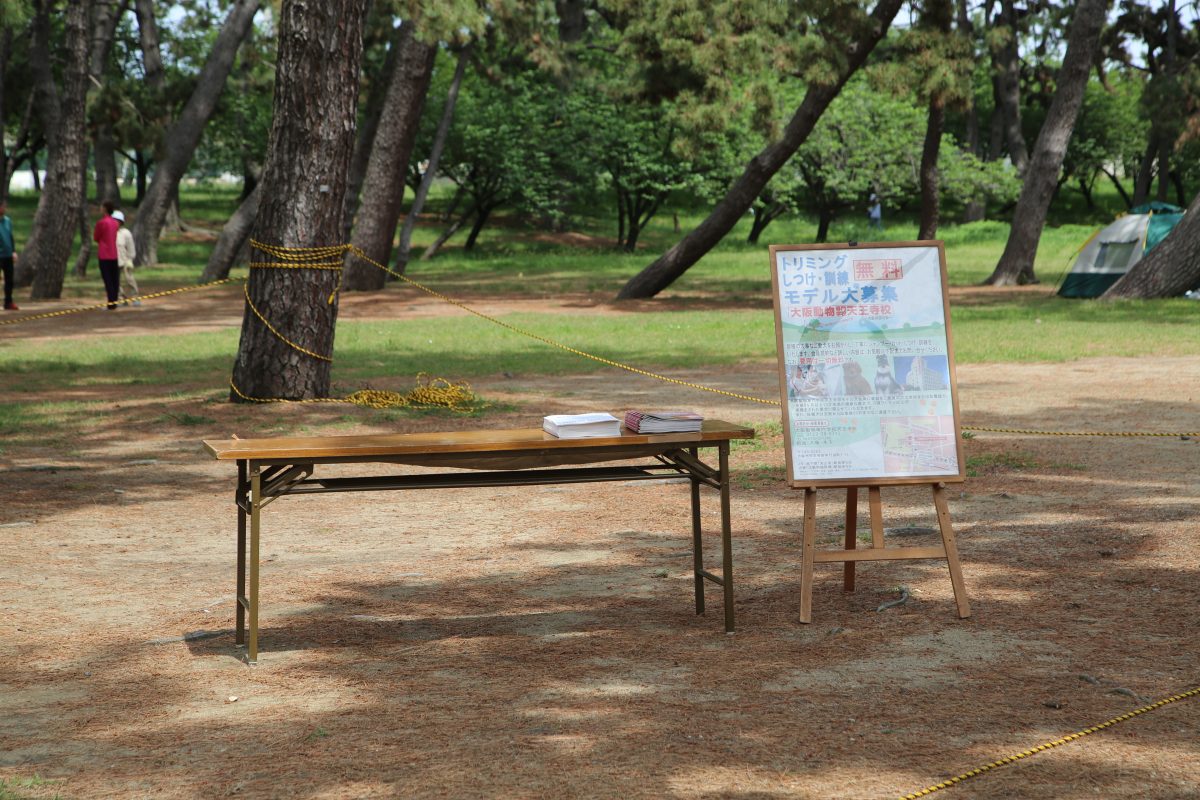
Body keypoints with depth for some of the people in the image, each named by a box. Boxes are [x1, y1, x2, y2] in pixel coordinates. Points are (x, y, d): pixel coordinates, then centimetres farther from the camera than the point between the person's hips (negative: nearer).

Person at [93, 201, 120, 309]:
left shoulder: (101, 222, -12)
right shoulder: (115, 223, 9)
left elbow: (95, 238, -2)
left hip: (104, 255, -6)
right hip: (114, 255, 6)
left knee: (108, 280, -6)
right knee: (115, 280, 8)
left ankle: (111, 303, -10)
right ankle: (114, 302, 10)